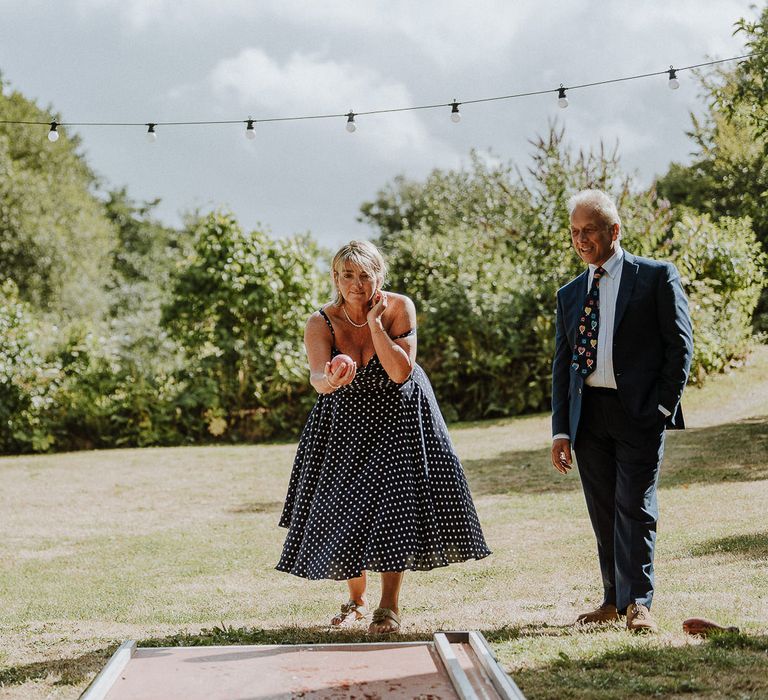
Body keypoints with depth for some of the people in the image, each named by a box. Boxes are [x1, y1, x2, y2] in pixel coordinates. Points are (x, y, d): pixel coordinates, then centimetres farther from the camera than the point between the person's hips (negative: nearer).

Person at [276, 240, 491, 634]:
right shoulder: (321, 324, -19)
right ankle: (356, 600, 24)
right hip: (345, 422, 2)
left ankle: (389, 606, -3)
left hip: (397, 419, -1)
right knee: (344, 508, 4)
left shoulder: (399, 308, -19)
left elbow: (401, 372, -27)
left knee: (392, 503, -11)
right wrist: (331, 380, -61)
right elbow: (316, 376, -37)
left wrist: (375, 322, -30)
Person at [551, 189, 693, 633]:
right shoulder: (570, 295, 16)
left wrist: (664, 405, -10)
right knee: (603, 511, 7)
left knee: (635, 507, -9)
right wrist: (561, 430, 7)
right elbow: (562, 364, 15)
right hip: (588, 414, 5)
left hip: (640, 412, -5)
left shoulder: (657, 277, 2)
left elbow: (680, 343, -1)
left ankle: (639, 604, -6)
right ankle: (615, 600, 16)